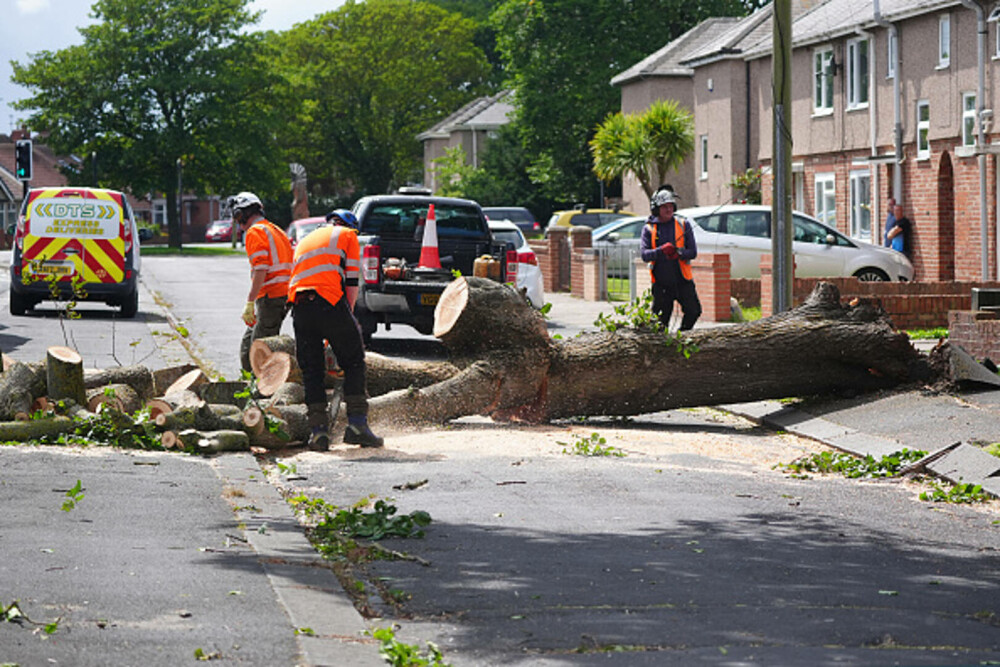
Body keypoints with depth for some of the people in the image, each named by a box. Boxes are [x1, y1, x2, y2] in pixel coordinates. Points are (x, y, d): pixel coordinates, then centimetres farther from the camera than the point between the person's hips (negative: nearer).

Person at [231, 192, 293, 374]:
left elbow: (260, 270, -18)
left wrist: (250, 302, -19)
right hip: (286, 294, 10)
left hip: (271, 296, -10)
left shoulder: (255, 232, -6)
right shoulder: (276, 230, 23)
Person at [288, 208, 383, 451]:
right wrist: (347, 315, 18)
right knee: (354, 362, 5)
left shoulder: (304, 242, 34)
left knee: (311, 370, 9)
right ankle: (357, 424, -5)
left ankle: (318, 429, 1)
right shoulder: (347, 235, 18)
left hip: (299, 303, 5)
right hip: (329, 301, -5)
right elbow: (352, 281, 9)